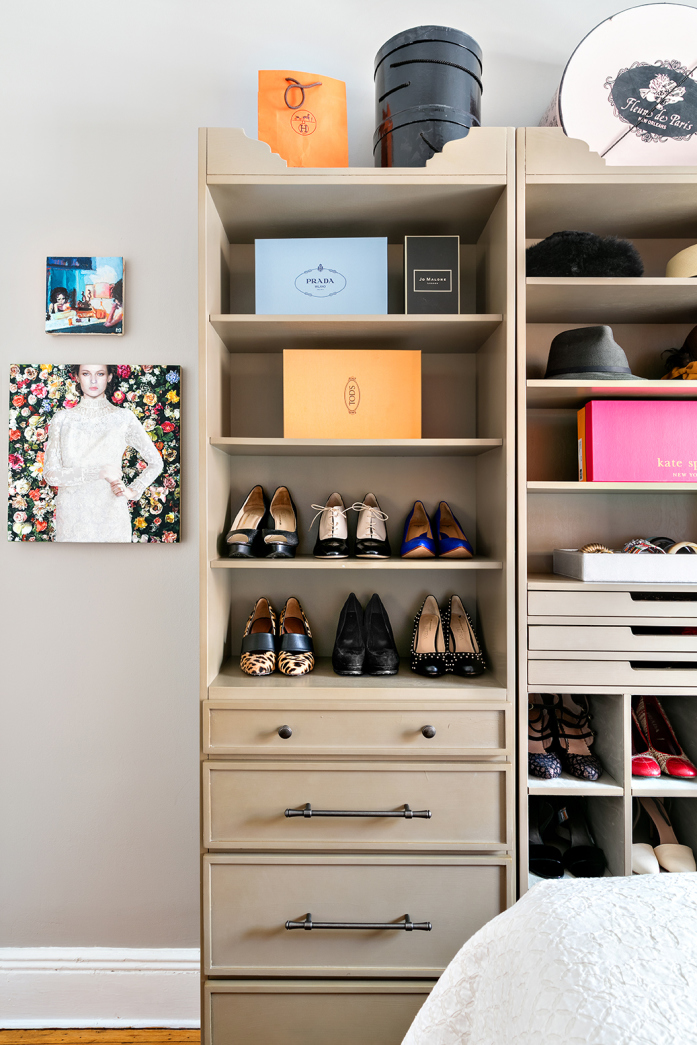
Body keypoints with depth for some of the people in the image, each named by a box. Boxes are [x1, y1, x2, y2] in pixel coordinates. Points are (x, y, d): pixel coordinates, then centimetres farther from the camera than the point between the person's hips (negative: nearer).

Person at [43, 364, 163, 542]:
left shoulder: (124, 418, 2)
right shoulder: (62, 418, 4)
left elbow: (156, 463, 10)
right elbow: (50, 474, -5)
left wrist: (134, 491, -2)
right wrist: (99, 472, -14)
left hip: (111, 518, 0)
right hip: (71, 517, 1)